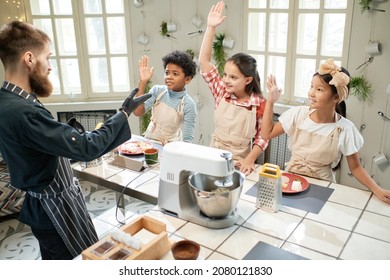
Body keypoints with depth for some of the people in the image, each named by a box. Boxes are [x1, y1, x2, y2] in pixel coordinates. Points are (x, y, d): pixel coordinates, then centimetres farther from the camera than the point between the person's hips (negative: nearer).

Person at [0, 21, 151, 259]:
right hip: (56, 208, -9)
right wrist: (124, 113, -20)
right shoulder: (21, 112, -30)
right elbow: (86, 148, -28)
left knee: (56, 260, 25)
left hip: (48, 203, 10)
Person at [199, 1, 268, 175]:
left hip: (239, 163, -2)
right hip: (214, 156, 3)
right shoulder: (221, 92, -3)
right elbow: (204, 61, -8)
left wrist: (249, 160, -17)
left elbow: (262, 136, -4)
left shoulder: (259, 104, -11)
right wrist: (211, 28, -13)